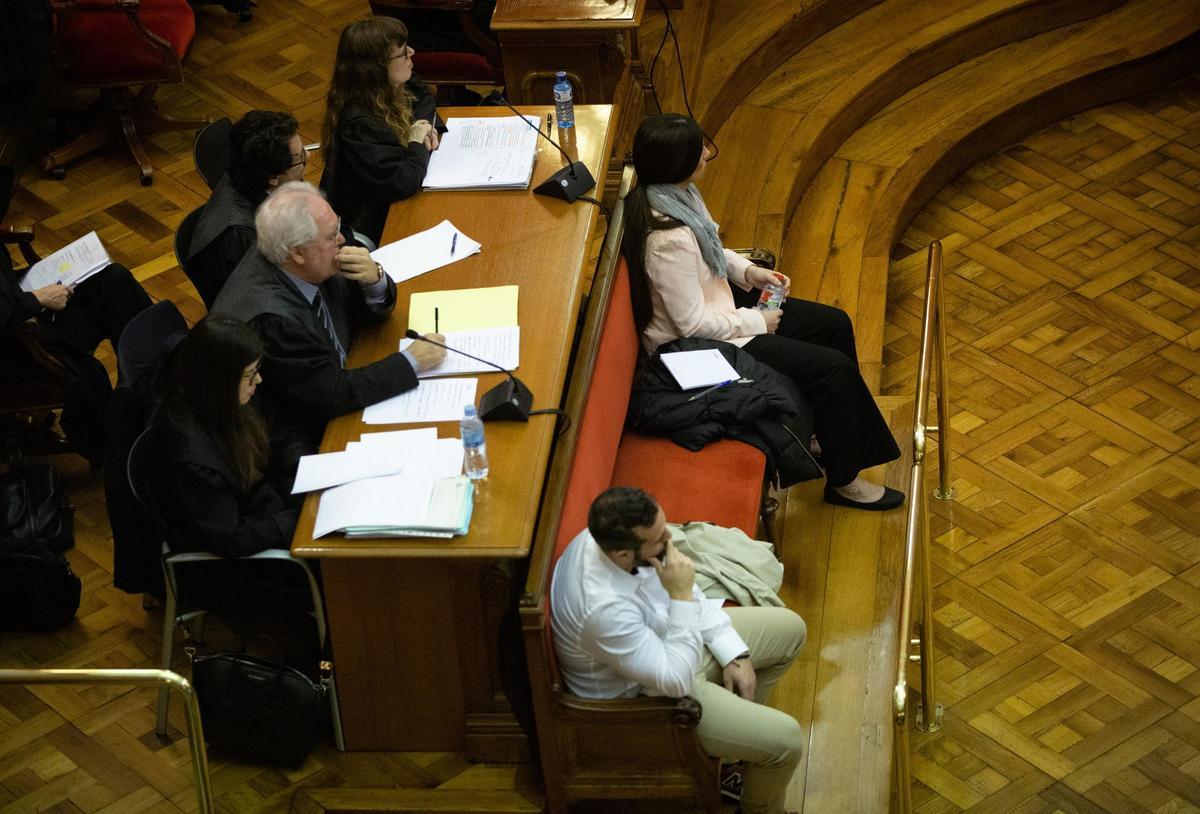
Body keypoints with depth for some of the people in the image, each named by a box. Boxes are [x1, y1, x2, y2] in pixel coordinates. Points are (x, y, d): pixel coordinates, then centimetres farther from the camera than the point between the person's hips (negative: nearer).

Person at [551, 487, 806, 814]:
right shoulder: (603, 607, -41)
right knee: (785, 740, -13)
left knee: (789, 630, 14)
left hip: (664, 639, 8)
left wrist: (733, 653, -2)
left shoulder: (613, 535, -17)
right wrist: (681, 597, -34)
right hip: (641, 697, -8)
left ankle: (738, 720, 31)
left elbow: (687, 591, 1)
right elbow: (677, 680, -33)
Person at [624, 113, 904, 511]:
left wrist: (748, 270, 1)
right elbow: (693, 323, -27)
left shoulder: (674, 194, -7)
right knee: (836, 369, -7)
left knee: (835, 325, 13)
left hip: (717, 303, 10)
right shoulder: (668, 238, -36)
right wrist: (756, 322, -14)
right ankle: (843, 480, 12)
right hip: (702, 344, -10)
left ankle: (825, 434, 30)